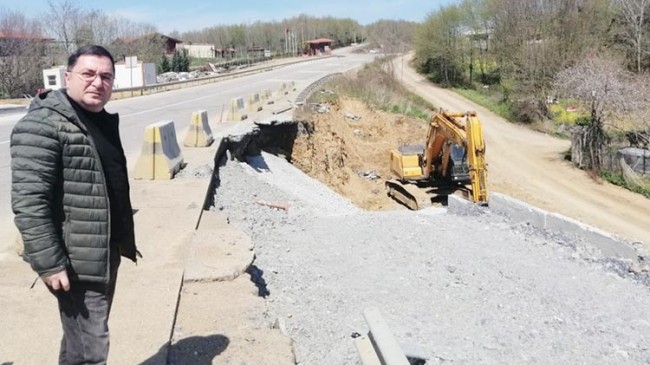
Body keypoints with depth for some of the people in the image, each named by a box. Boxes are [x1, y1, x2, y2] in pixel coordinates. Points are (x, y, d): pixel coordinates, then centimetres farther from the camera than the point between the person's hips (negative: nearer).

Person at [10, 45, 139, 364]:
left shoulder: (103, 121, 12)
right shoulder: (43, 125, -16)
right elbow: (28, 201, -22)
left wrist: (125, 240, 24)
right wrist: (49, 262, -24)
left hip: (106, 253, 9)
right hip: (76, 260, -9)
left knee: (81, 338, 23)